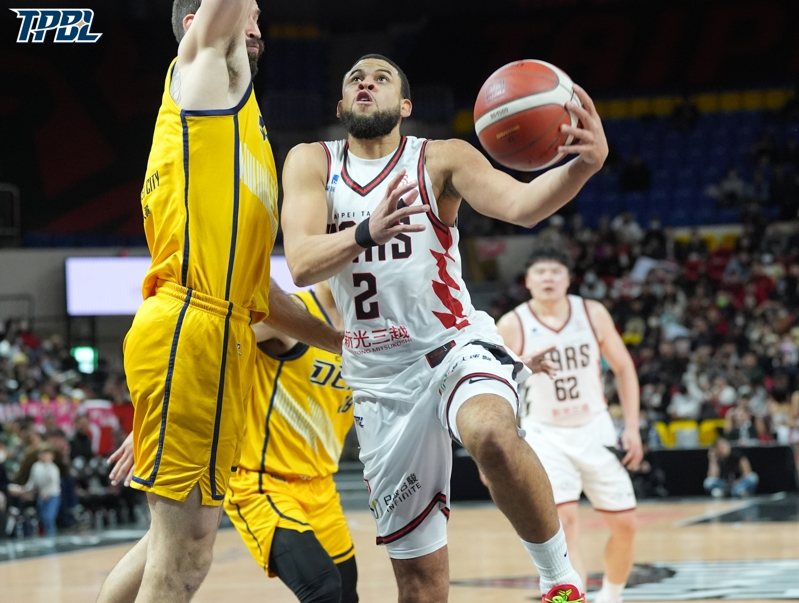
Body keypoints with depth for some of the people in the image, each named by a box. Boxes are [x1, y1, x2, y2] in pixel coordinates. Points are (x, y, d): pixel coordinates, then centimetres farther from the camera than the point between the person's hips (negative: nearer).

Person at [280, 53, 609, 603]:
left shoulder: (441, 159, -2)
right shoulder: (311, 164, 4)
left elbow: (521, 204, -20)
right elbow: (302, 265, -12)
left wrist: (583, 164, -41)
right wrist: (367, 233, -33)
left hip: (456, 346, -3)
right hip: (379, 379, 3)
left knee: (492, 435, -39)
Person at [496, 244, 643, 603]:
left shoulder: (593, 314, -6)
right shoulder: (512, 326, -12)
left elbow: (623, 368, 4)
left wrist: (632, 428, -2)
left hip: (595, 431, 3)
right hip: (546, 435, -3)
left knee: (624, 524, 6)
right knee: (565, 521, -20)